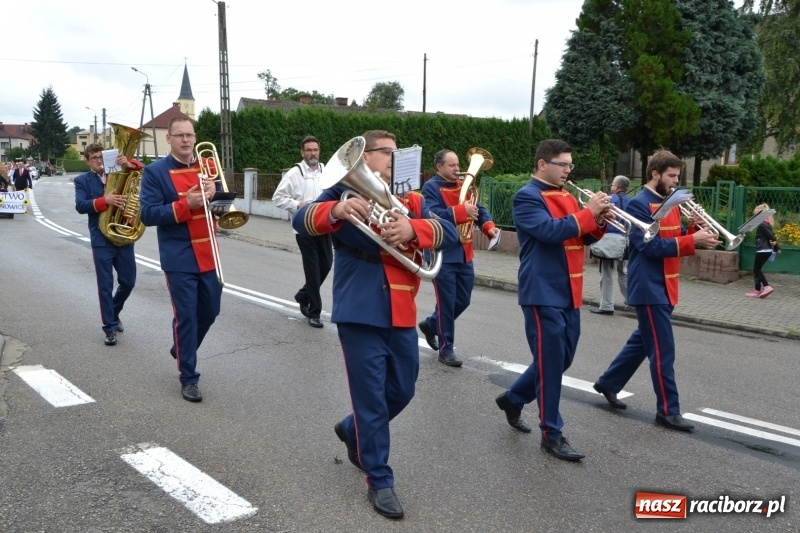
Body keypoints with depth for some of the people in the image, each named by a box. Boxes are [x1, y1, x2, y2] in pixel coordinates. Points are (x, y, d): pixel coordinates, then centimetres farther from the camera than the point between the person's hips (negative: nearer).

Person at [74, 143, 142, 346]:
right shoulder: (82, 180, 4)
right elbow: (80, 206, -11)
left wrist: (130, 165, -18)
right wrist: (104, 201, -25)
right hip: (101, 239, -3)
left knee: (128, 282, 10)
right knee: (105, 286, 0)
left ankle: (113, 314, 35)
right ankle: (110, 327, 9)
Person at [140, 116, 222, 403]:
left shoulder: (208, 166, 9)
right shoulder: (155, 172, -5)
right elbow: (148, 215, -13)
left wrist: (213, 192, -11)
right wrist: (186, 204, -22)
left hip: (208, 255, 5)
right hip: (179, 258, -5)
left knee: (210, 311, 14)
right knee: (186, 316, -1)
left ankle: (182, 349, 41)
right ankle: (189, 378, 10)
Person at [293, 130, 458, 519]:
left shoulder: (410, 200, 10)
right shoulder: (345, 193, -1)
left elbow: (448, 232, -5)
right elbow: (302, 220, -18)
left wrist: (412, 229, -27)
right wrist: (336, 210, -39)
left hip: (401, 314, 6)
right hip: (360, 314, -5)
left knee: (401, 392, 18)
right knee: (371, 399, 1)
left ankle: (352, 430, 44)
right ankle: (379, 482, 17)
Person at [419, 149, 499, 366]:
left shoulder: (463, 186, 14)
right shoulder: (431, 187, -9)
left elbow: (478, 208, 9)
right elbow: (432, 214, -23)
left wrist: (488, 226, -10)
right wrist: (461, 211, -30)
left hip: (464, 253, 8)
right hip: (443, 255, -7)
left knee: (463, 300, 13)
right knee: (447, 302, -2)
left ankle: (431, 324, 35)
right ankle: (445, 349, 10)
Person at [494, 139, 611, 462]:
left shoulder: (567, 197, 16)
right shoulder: (527, 197, -10)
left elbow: (584, 238, 16)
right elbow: (550, 231, -24)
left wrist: (599, 222, -4)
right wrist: (588, 212, -19)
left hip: (568, 292, 9)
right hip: (543, 293, -9)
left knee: (562, 359, 15)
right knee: (550, 362, -3)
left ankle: (513, 398, 34)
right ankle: (551, 434, 9)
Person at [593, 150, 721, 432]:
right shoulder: (639, 204, -14)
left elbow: (676, 239, 13)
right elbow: (650, 246, -22)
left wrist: (695, 229, -6)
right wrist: (693, 240, -24)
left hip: (664, 287, 9)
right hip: (649, 288, -9)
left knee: (643, 341, 18)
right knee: (663, 350, -4)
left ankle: (608, 383, 32)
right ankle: (668, 410, 6)